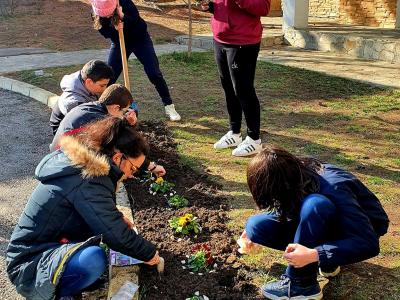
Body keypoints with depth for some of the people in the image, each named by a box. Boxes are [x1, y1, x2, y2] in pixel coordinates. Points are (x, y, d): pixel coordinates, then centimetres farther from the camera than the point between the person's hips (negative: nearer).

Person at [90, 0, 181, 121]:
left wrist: (123, 17, -44)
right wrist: (114, 29, -33)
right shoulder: (98, 14, -19)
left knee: (154, 74, -7)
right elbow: (105, 33, -13)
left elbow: (142, 26, -31)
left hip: (140, 39, -3)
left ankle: (169, 106, 5)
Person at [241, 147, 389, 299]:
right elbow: (285, 209, 9)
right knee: (256, 225, -13)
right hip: (323, 225, 7)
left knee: (313, 204, -38)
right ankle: (327, 258, 0)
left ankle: (301, 285, -22)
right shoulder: (295, 175, -14)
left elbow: (369, 244, -35)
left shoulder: (333, 190, -34)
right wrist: (253, 232, 6)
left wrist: (314, 255, -40)